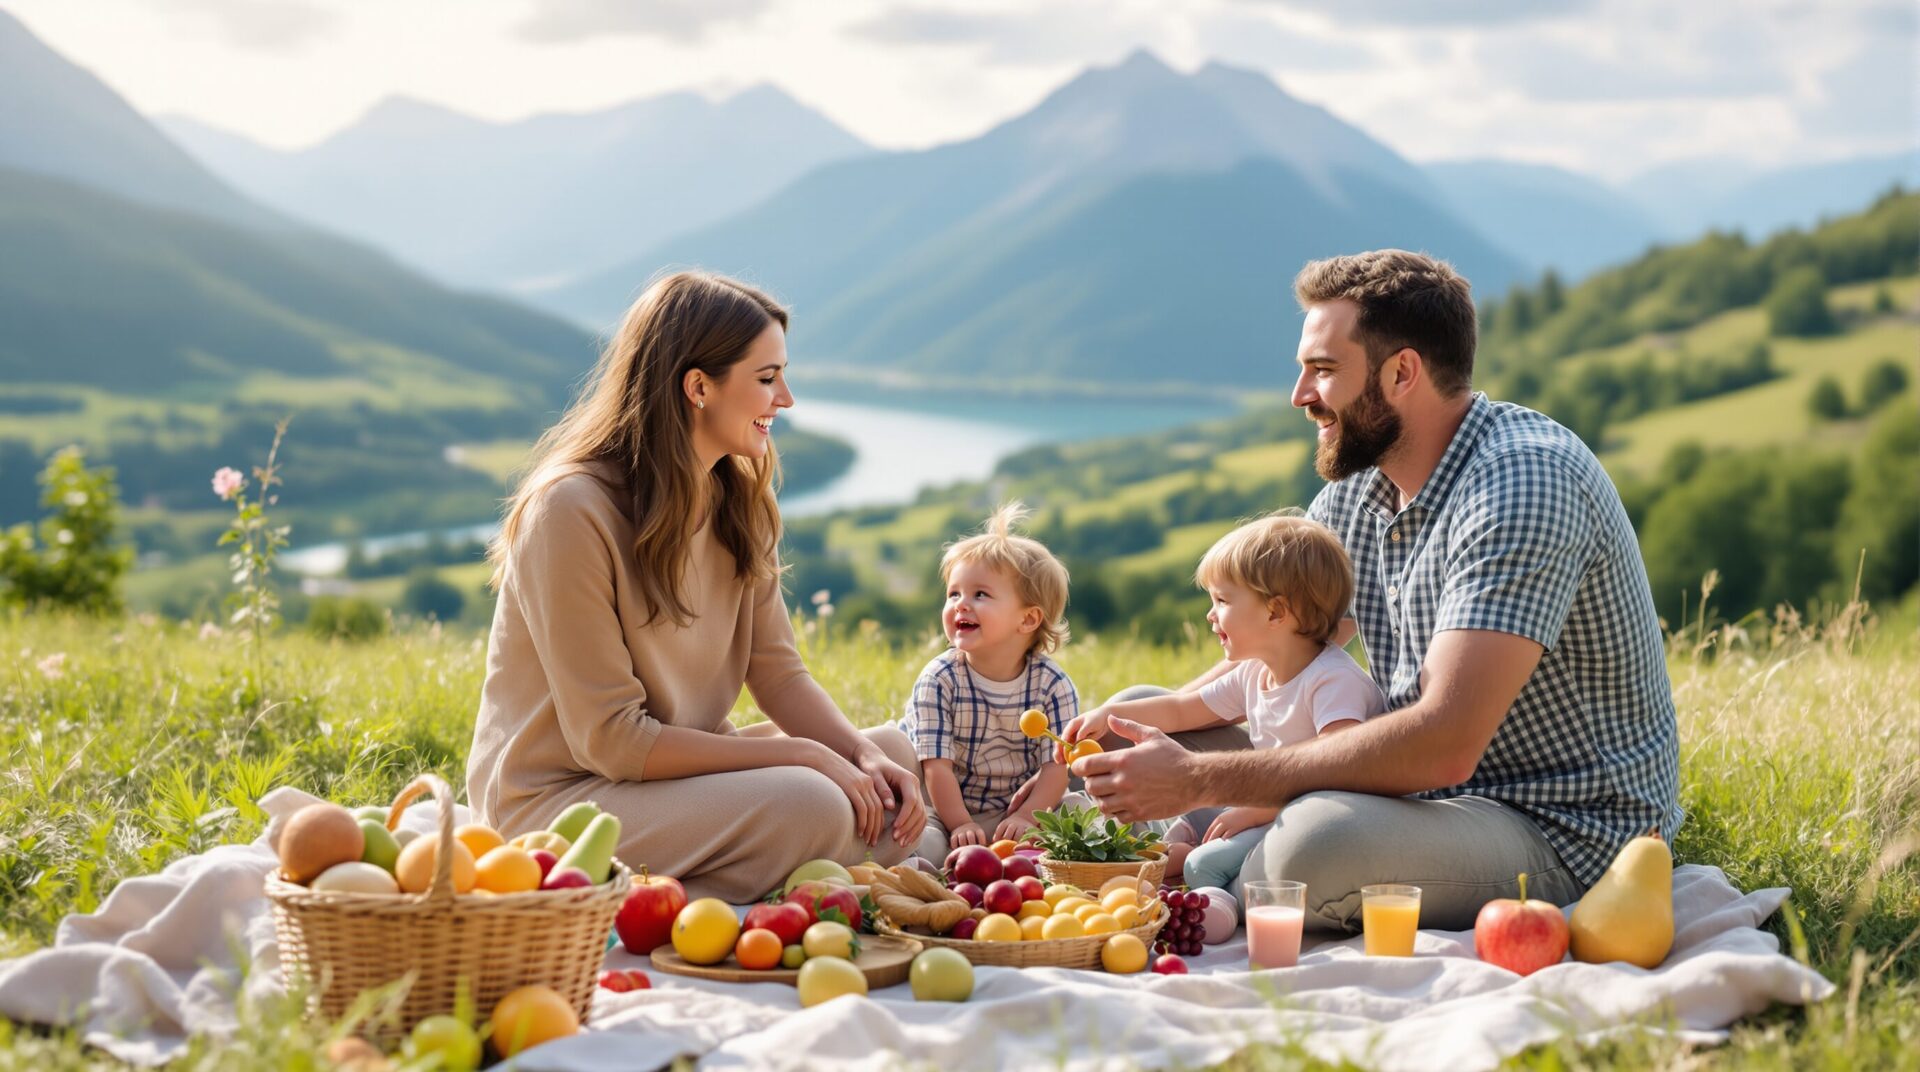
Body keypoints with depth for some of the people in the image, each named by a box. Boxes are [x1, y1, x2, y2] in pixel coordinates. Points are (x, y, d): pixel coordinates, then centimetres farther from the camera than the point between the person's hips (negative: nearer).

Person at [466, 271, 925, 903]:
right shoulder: (571, 511, -20)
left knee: (892, 758, -3)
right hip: (557, 798, -9)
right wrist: (801, 754, -22)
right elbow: (611, 739, -21)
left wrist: (865, 754, -15)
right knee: (809, 808, -29)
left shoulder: (738, 499, 6)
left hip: (682, 770, 9)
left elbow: (777, 671, 5)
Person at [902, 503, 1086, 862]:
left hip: (1014, 811, 3)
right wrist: (961, 826, -24)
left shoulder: (1053, 684, -7)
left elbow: (1056, 766, -11)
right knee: (923, 843, -32)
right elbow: (936, 765, -15)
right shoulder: (938, 680, -11)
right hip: (946, 811, -3)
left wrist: (1025, 817, -25)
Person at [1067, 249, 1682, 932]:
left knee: (1317, 840, -35)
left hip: (1568, 834, -8)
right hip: (1436, 799, 8)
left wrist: (1199, 780, -31)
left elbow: (1443, 744, -33)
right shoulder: (1354, 490, 5)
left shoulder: (1524, 481, -23)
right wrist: (1140, 724, -3)